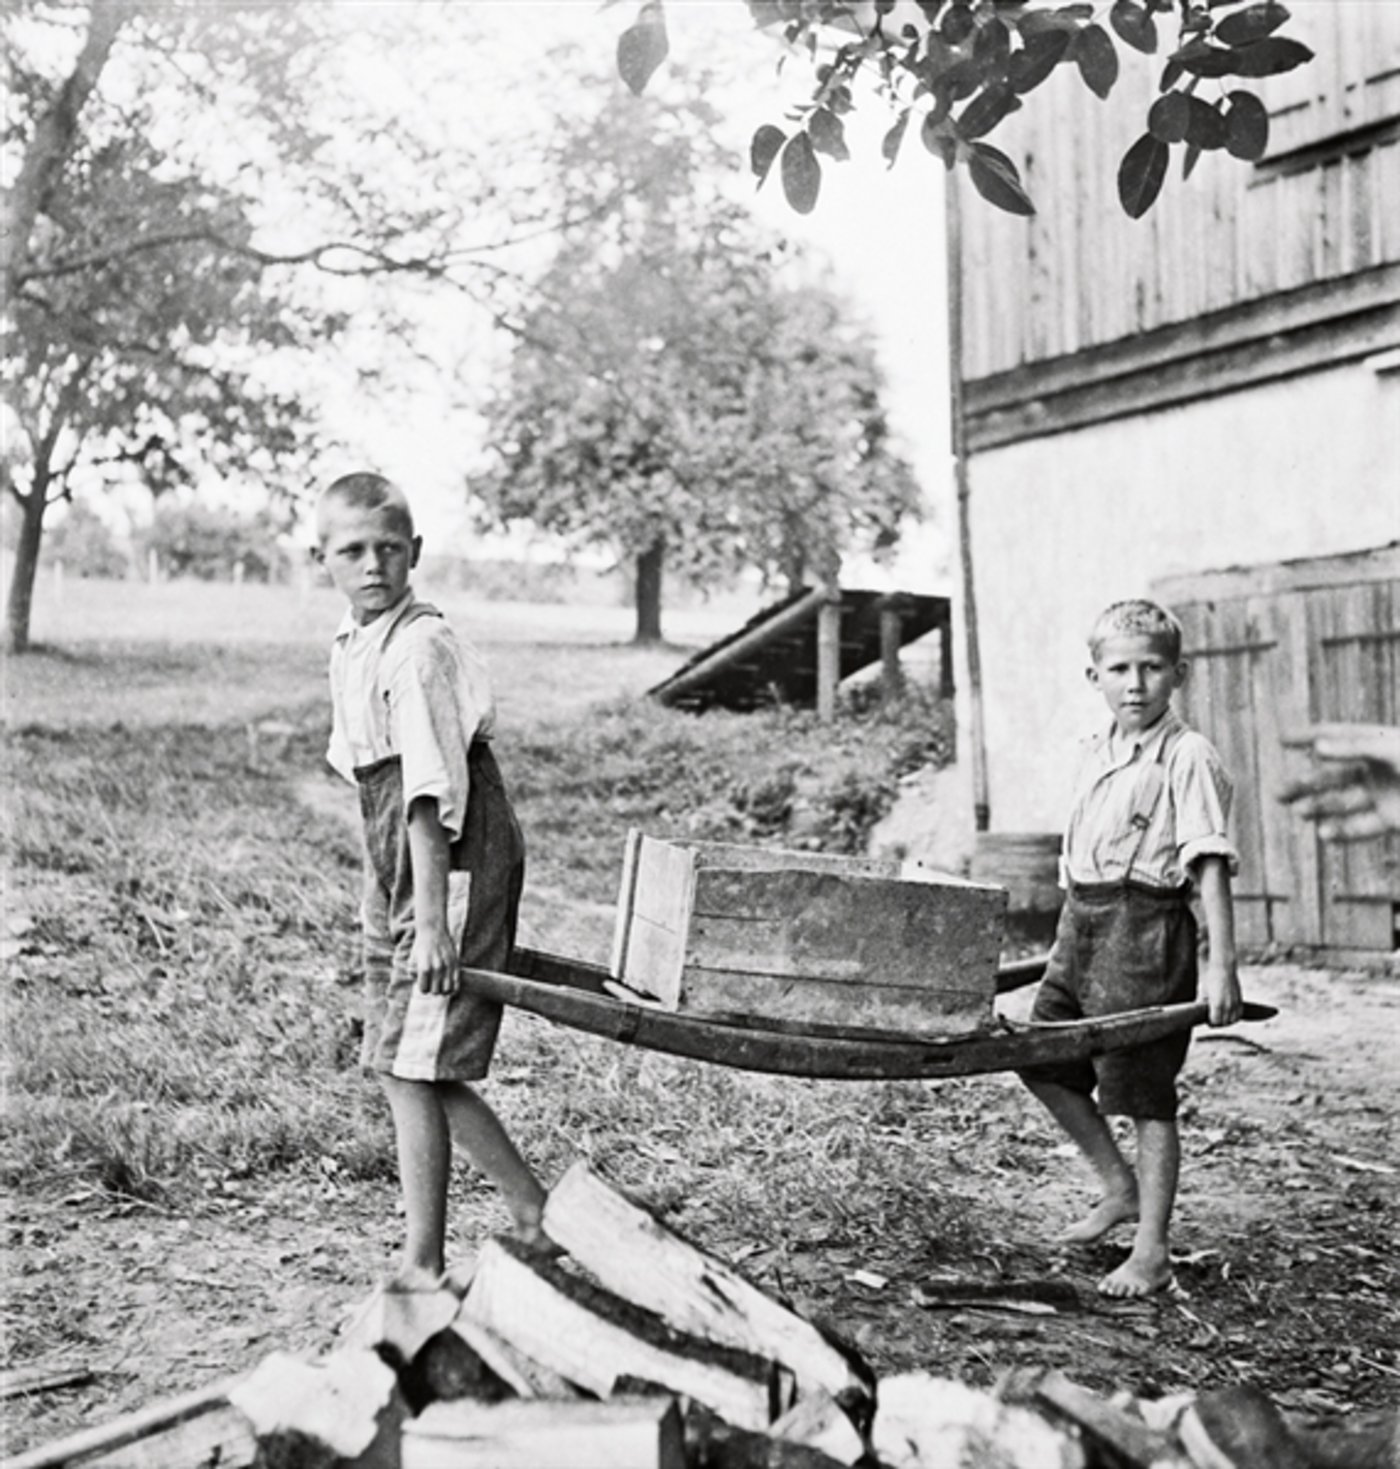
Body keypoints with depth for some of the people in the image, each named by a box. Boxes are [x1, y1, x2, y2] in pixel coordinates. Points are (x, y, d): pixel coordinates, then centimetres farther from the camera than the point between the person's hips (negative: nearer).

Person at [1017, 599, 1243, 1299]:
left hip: (1143, 929, -8)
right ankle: (1120, 1188, 31)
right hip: (1081, 923, 8)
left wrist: (1221, 966, -22)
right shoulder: (1098, 750, 11)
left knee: (1146, 1094, 0)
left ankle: (1151, 1252, 12)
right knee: (1045, 1064, 12)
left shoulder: (1188, 756, -12)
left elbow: (1210, 868, -17)